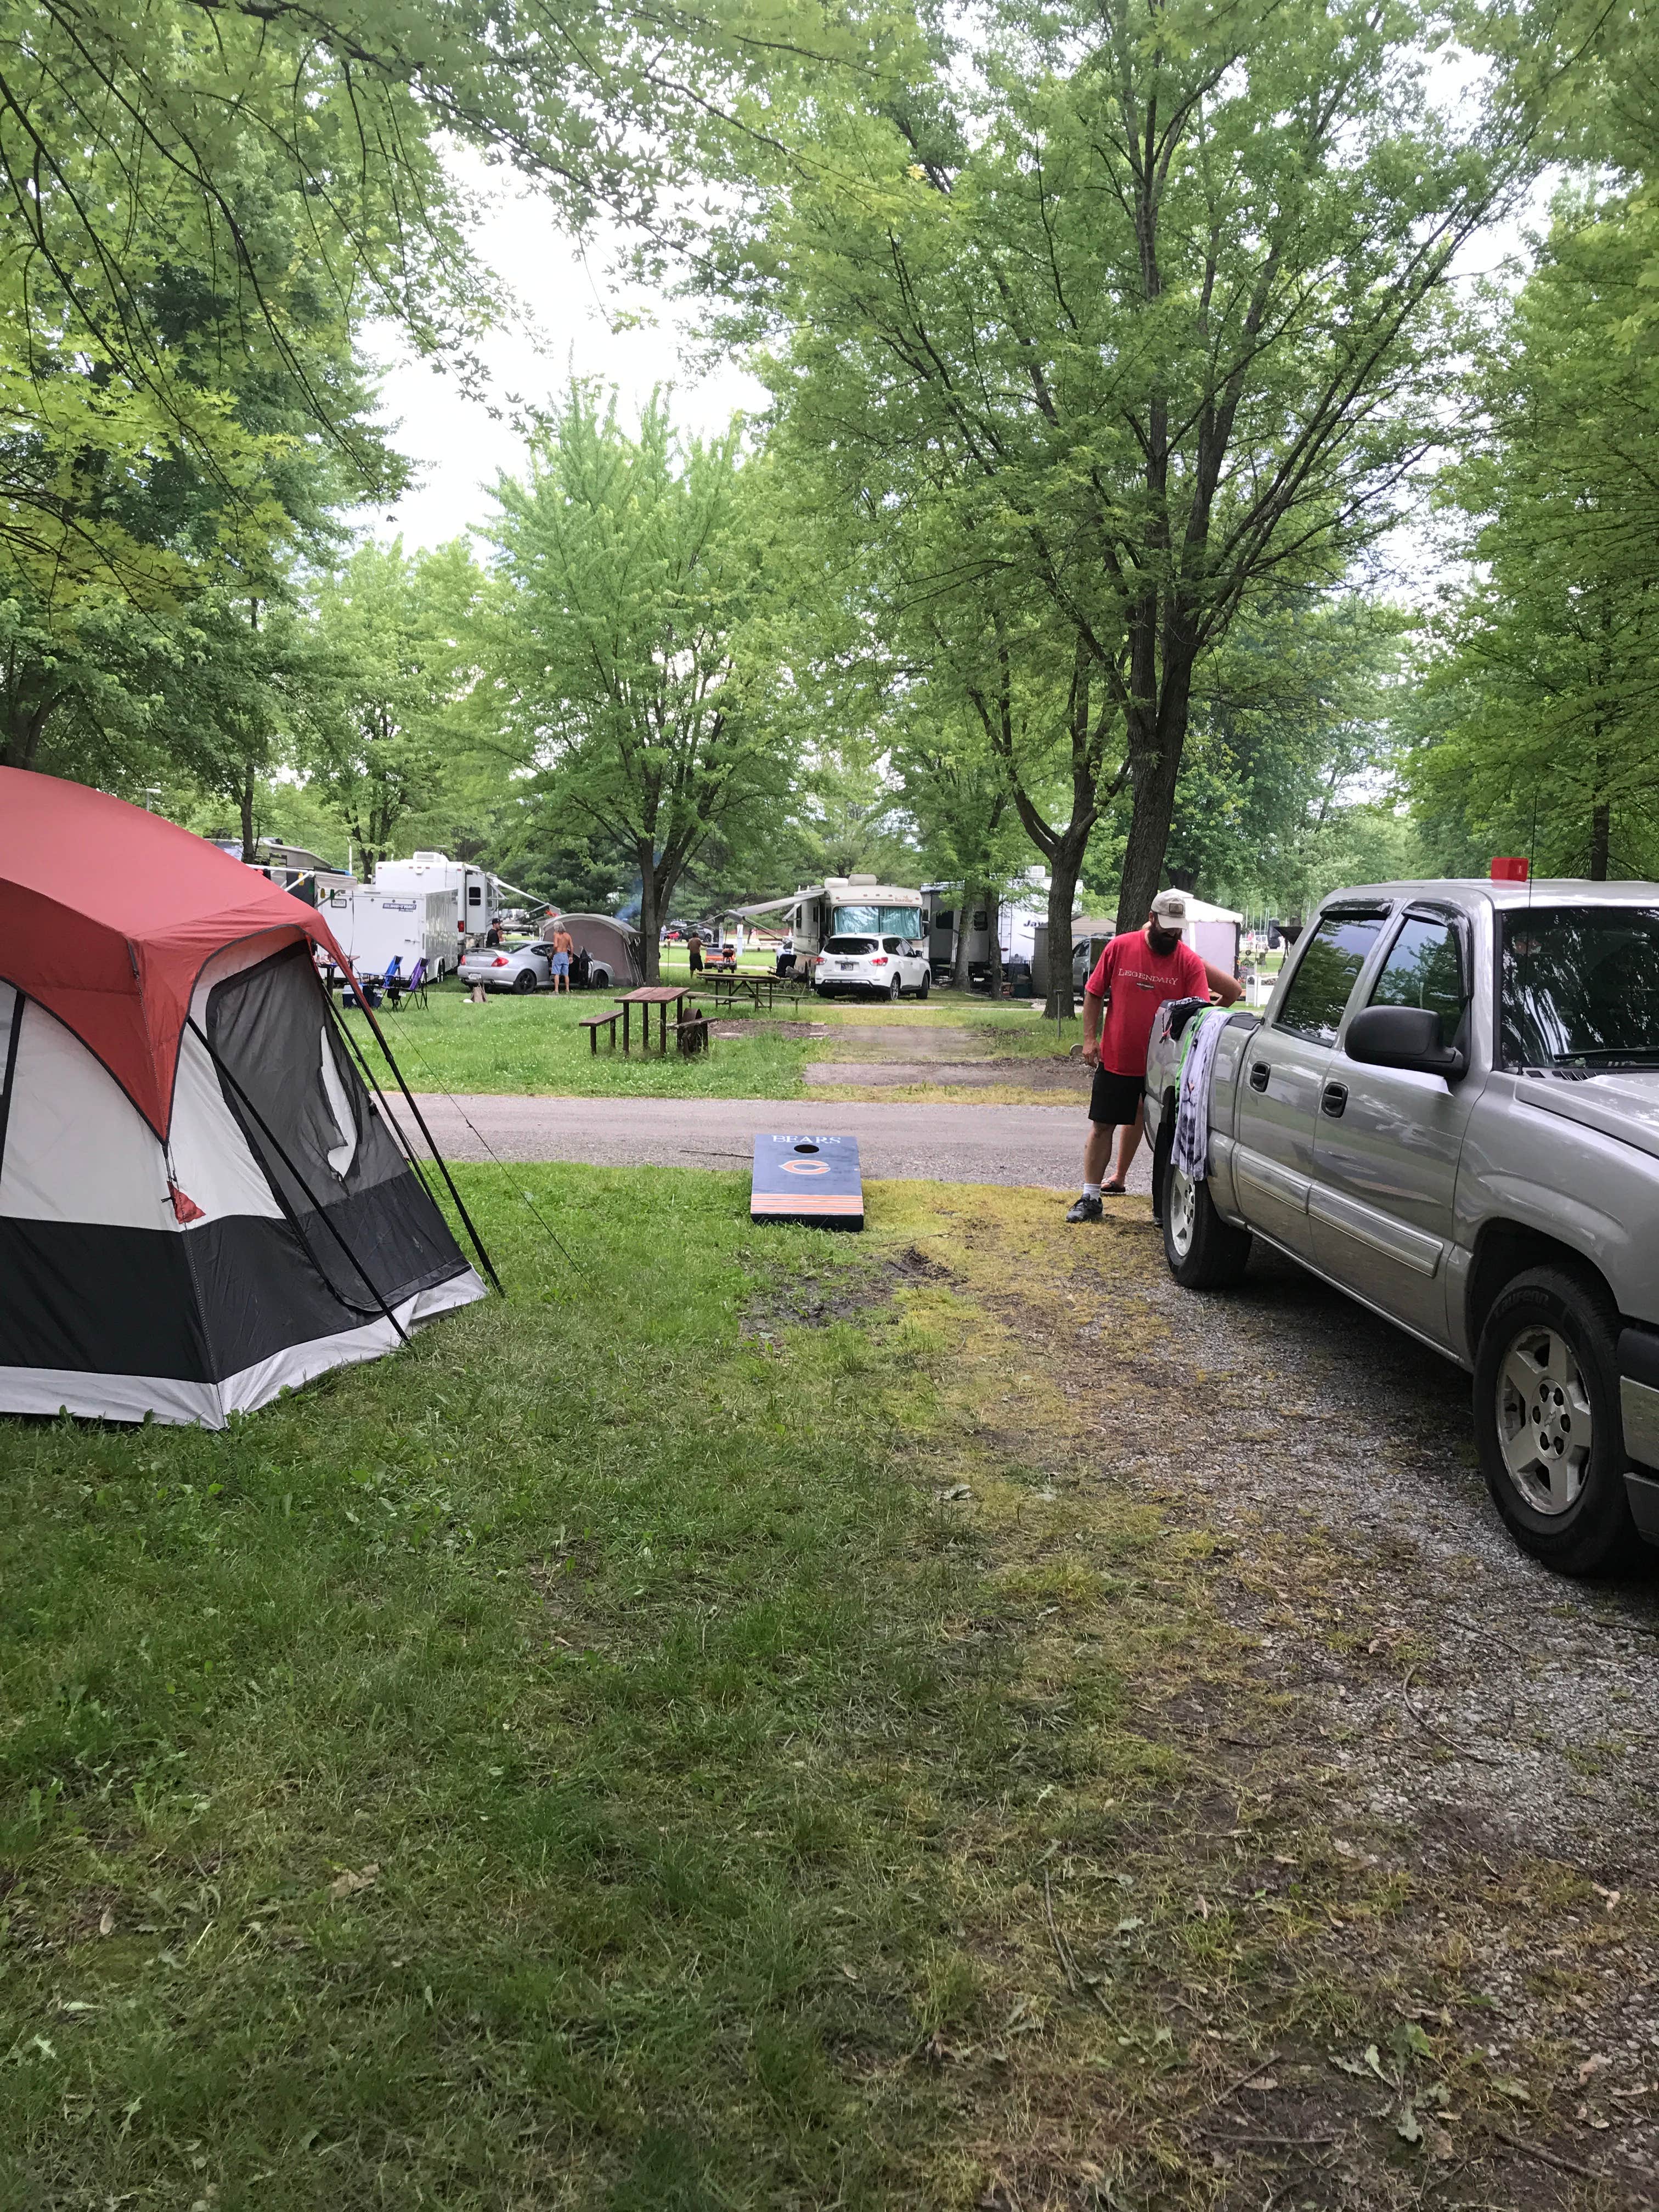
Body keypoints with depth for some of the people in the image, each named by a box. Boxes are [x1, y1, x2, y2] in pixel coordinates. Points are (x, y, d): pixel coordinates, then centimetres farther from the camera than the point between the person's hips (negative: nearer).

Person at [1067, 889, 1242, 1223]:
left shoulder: (1190, 963, -5)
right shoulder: (1120, 948, -3)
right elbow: (1093, 994, 4)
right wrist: (1090, 1038, -3)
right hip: (1116, 1058, 0)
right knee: (1102, 1127, 5)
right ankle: (1090, 1198, 14)